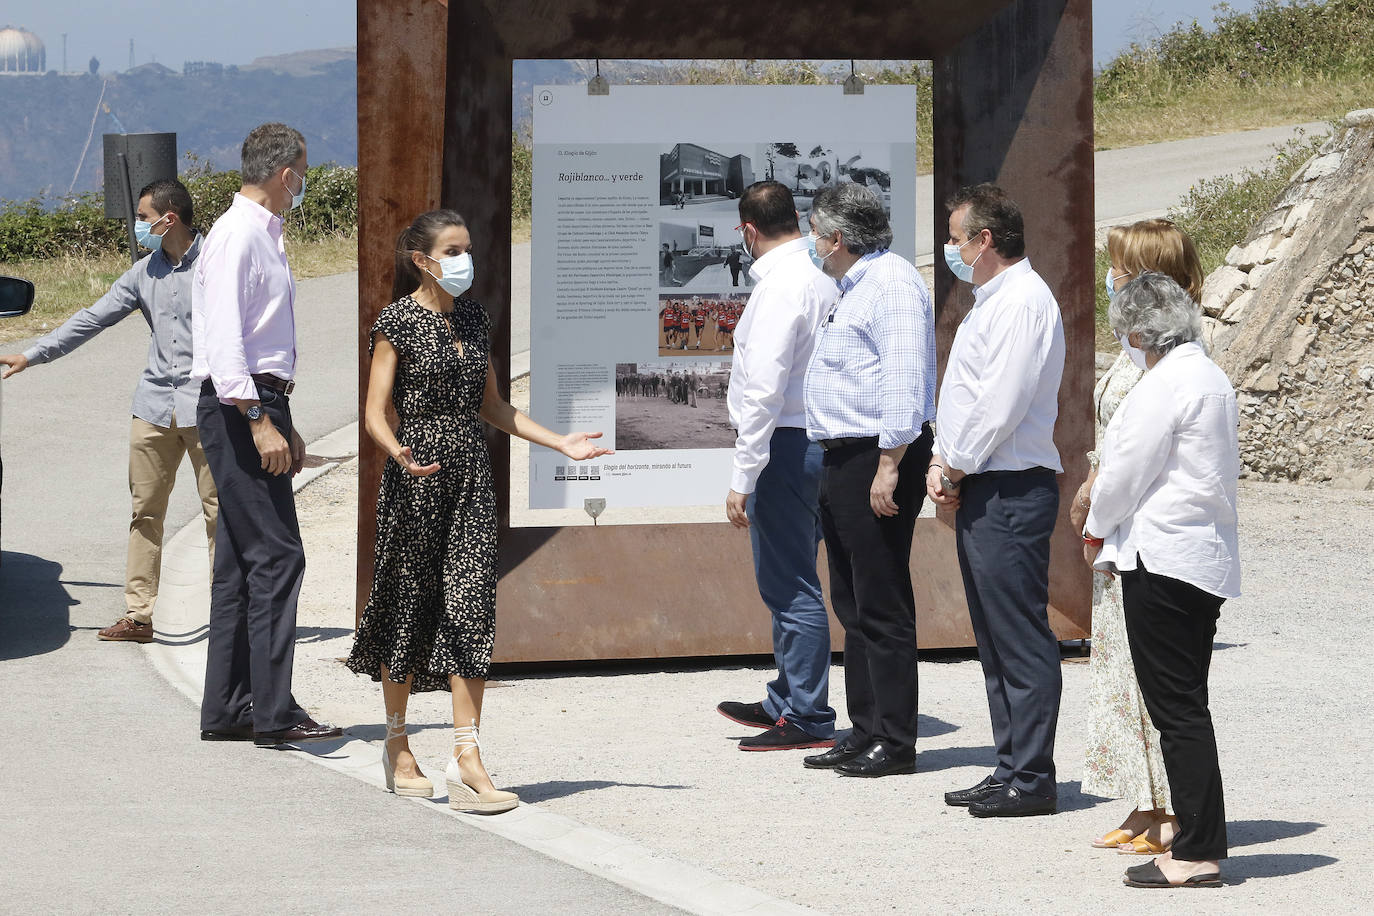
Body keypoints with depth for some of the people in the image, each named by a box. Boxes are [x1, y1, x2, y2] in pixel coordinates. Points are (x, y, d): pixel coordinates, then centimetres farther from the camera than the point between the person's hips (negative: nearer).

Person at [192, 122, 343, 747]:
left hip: (261, 406, 11)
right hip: (239, 411, -10)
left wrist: (284, 422, 26)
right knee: (275, 555, -12)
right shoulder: (237, 236, -12)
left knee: (242, 559, 10)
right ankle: (273, 714, -13)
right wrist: (260, 420, -26)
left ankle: (226, 711, 14)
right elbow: (224, 341, -21)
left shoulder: (263, 237, 19)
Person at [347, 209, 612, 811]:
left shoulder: (474, 317, 13)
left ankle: (466, 760, -9)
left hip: (471, 476, 5)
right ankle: (398, 747, 19)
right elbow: (375, 411, -9)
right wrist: (398, 452, -29)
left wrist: (560, 443, 14)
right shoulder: (398, 320, -4)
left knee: (471, 605, -5)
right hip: (417, 475, -5)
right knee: (410, 604, 4)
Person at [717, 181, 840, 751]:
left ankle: (808, 720, 0)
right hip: (823, 440, 10)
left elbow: (764, 392, -22)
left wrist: (742, 478, -20)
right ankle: (785, 702, 31)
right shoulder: (823, 276, 11)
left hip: (785, 444, -10)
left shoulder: (780, 286, -17)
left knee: (790, 586, -4)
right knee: (790, 582, 20)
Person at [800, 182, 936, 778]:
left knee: (882, 606, -8)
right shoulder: (855, 286, 18)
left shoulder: (891, 284, -15)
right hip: (843, 460, 11)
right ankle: (865, 734, 18)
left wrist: (888, 467, -24)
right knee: (853, 605, 13)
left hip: (878, 458, -11)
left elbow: (904, 383, -22)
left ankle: (895, 741, -4)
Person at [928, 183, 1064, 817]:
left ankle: (1032, 780, -6)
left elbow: (1000, 406, -20)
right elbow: (962, 398, 22)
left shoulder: (1023, 301, -13)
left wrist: (956, 470, -10)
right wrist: (942, 463, 8)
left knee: (1022, 640, -8)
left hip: (1011, 494, -11)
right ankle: (1011, 770, 18)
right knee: (995, 640, 13)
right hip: (979, 492, 11)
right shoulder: (989, 301, 20)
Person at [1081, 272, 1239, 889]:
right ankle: (1201, 844, 15)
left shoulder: (1165, 384, -15)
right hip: (1208, 556, 10)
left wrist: (1095, 532, 5)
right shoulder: (1211, 377, 16)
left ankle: (1197, 854, -6)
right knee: (1186, 706, 13)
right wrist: (1109, 524, 18)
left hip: (1163, 559, -10)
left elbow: (1127, 472, -13)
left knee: (1176, 707, -7)